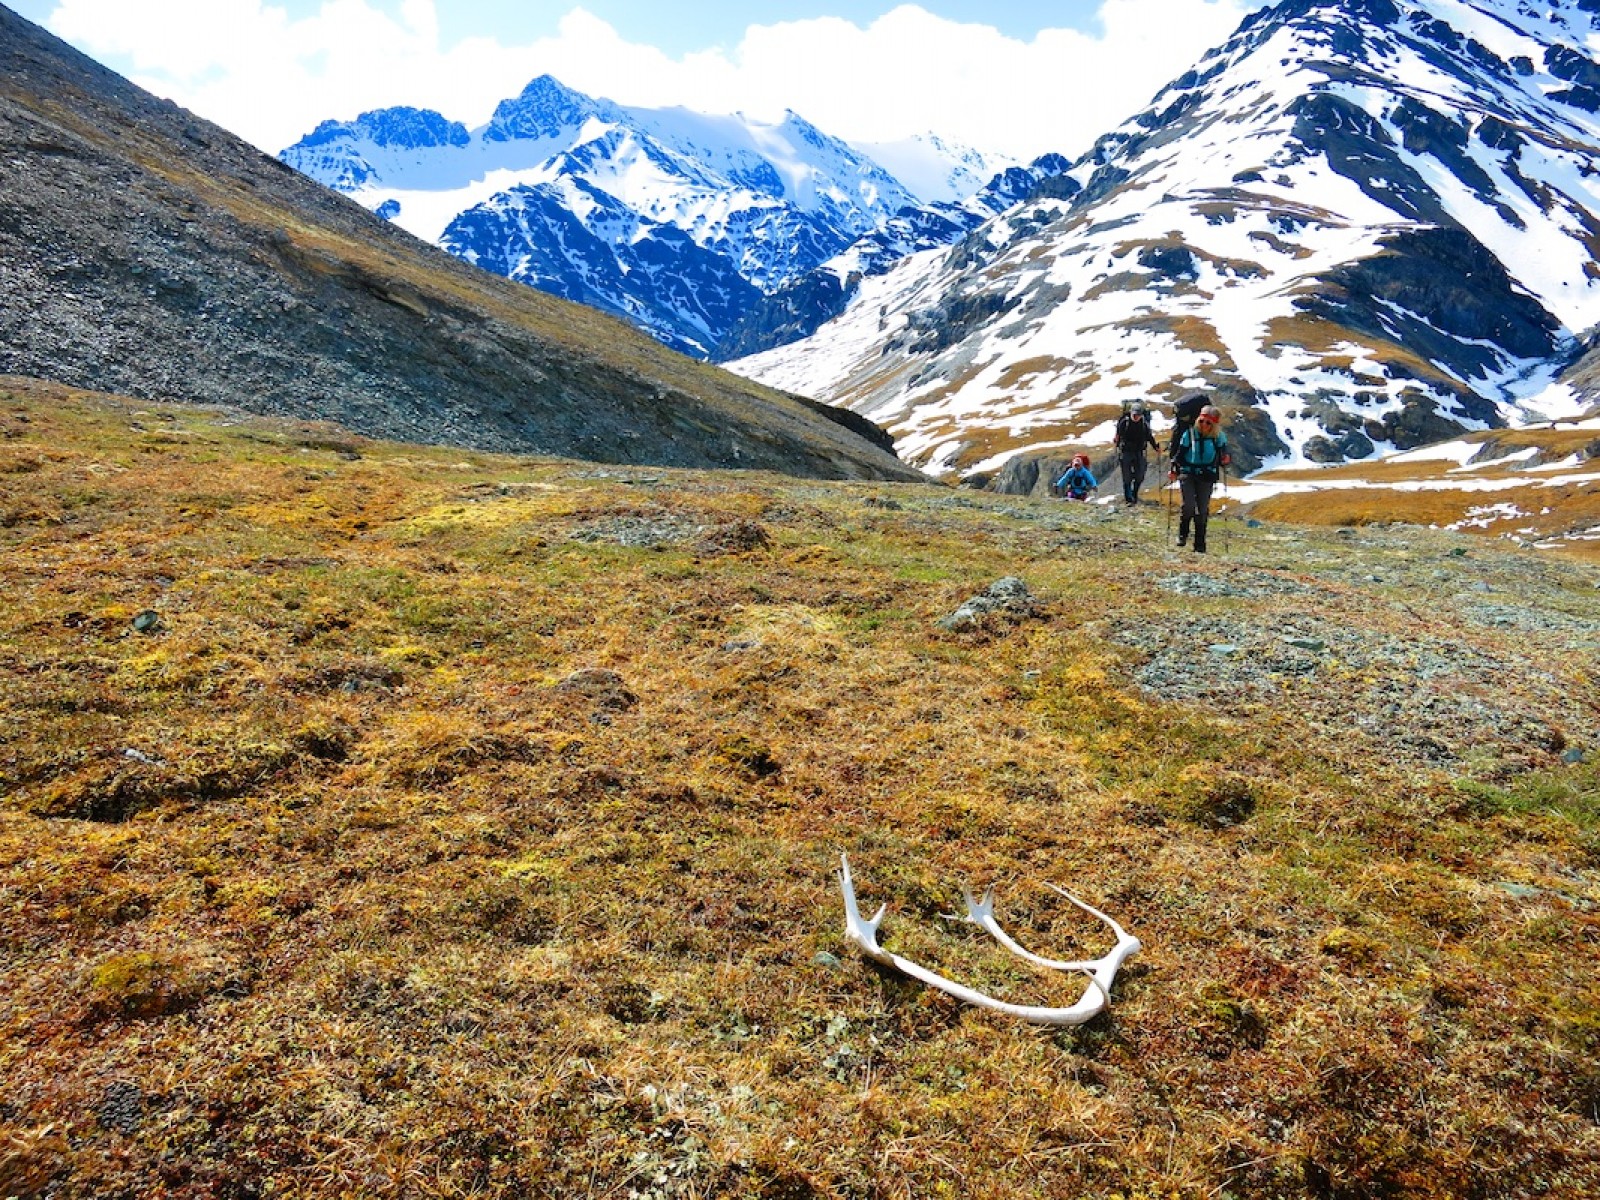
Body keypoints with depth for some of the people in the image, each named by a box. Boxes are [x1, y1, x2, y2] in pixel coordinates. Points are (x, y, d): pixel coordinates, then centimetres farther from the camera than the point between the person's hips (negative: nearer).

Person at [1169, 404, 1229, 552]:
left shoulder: (1219, 437, -1)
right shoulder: (1189, 434, -3)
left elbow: (1223, 457, 7)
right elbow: (1180, 454, 4)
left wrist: (1225, 461, -15)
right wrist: (1174, 470, -7)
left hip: (1207, 476, 1)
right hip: (1188, 473, -1)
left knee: (1203, 510, 1)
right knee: (1189, 506, -17)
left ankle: (1200, 545, 10)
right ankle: (1182, 534, 10)